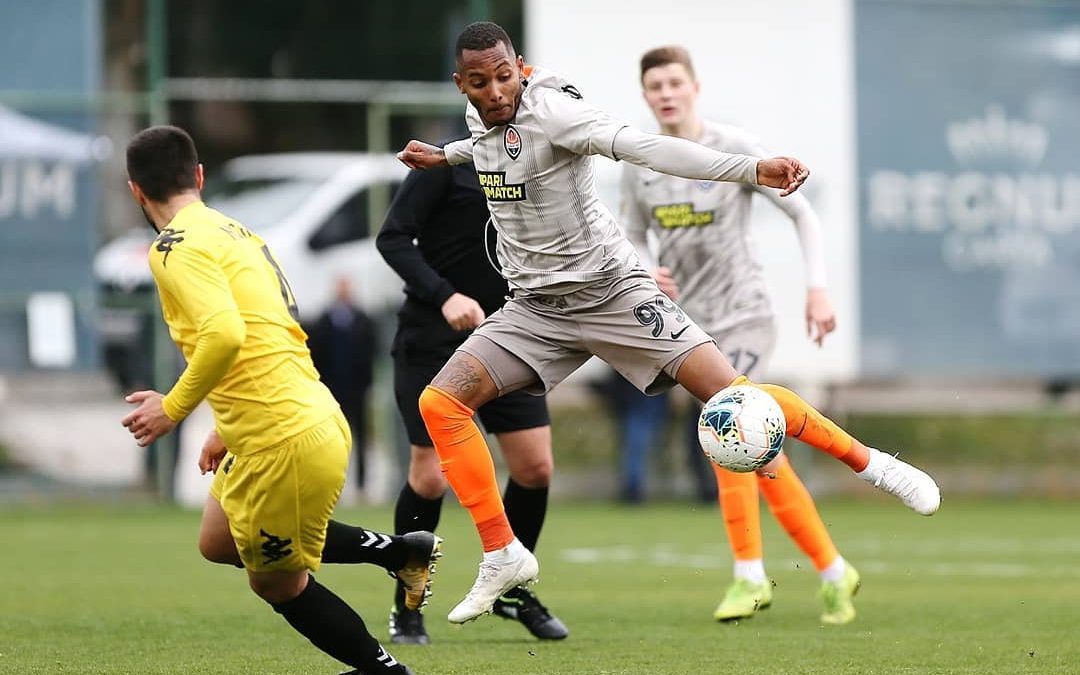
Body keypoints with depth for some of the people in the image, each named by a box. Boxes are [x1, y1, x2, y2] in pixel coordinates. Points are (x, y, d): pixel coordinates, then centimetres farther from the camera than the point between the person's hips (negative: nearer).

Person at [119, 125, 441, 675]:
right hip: (313, 418, 9)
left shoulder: (176, 247, -13)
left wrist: (173, 408, -16)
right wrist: (228, 428, 28)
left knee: (276, 583, 11)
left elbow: (225, 334, -28)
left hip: (287, 443, -9)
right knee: (219, 542, 25)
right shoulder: (233, 233, 15)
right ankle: (403, 552, 24)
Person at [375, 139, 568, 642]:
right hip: (432, 342, -5)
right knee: (430, 475, -6)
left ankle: (511, 589, 20)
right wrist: (445, 296, -26)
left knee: (535, 468, -2)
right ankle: (406, 607, 12)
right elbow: (392, 238, -14)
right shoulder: (447, 164, -11)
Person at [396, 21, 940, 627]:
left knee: (728, 390, -16)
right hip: (536, 307, 7)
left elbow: (642, 145, -35)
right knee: (440, 402, -10)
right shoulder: (480, 119, 2)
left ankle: (872, 463, 0)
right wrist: (446, 155, 37)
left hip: (612, 292, -6)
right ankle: (504, 557, 0)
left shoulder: (550, 110, -21)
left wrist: (751, 169, -47)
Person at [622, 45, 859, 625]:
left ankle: (749, 576, -9)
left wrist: (817, 287, -11)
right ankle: (833, 571, 13)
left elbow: (802, 213, -3)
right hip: (689, 326, 5)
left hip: (743, 315, -5)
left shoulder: (734, 150, -8)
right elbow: (633, 236, 16)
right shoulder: (638, 165, 4)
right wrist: (645, 271, -6)